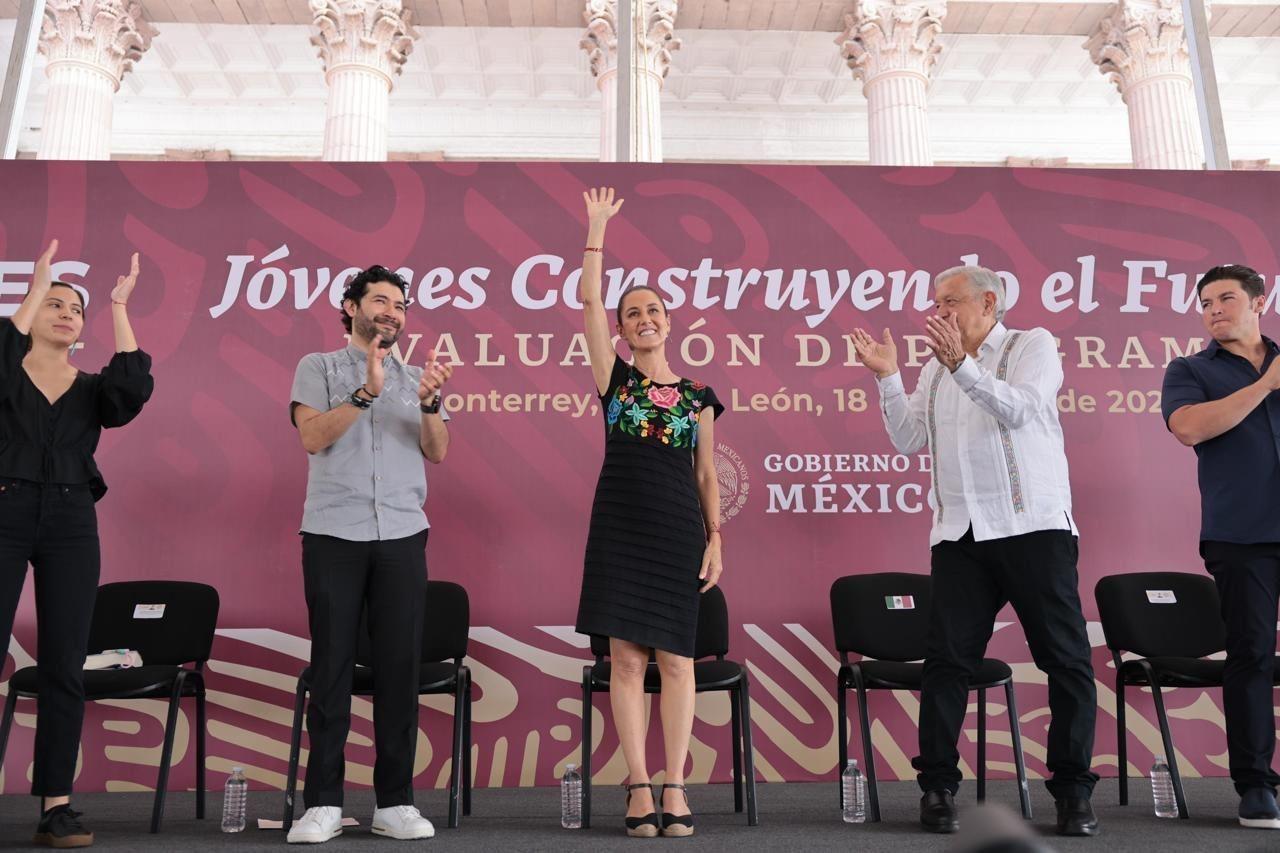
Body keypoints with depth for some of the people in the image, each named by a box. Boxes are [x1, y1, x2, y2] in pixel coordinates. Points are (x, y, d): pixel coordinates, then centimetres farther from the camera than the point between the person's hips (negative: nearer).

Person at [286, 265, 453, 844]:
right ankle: (322, 803, 9)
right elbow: (313, 435, -6)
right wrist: (367, 391, -17)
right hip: (333, 535, -2)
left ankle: (395, 802, 9)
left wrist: (430, 403, -14)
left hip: (402, 537, 2)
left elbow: (438, 453, 4)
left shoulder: (415, 377, 15)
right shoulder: (318, 367, 9)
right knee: (331, 667, 0)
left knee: (400, 667, 1)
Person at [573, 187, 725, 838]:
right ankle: (638, 787, 7)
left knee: (675, 658, 1)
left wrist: (715, 539, 2)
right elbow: (588, 299, 2)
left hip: (679, 533, 1)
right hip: (620, 528, 0)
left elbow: (707, 475, 10)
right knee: (626, 659, -1)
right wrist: (597, 226, 4)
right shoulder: (615, 379, 8)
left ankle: (674, 787, 8)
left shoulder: (697, 396, 11)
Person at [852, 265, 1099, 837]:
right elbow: (909, 439, 8)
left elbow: (1018, 409, -13)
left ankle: (1073, 790, 14)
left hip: (1033, 526, -3)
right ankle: (938, 785, 10)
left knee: (1066, 658, 1)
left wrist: (960, 365, -23)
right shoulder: (936, 370, 18)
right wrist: (887, 377, -1)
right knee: (946, 660, 1)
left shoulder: (1032, 345, 5)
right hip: (960, 533, 4)